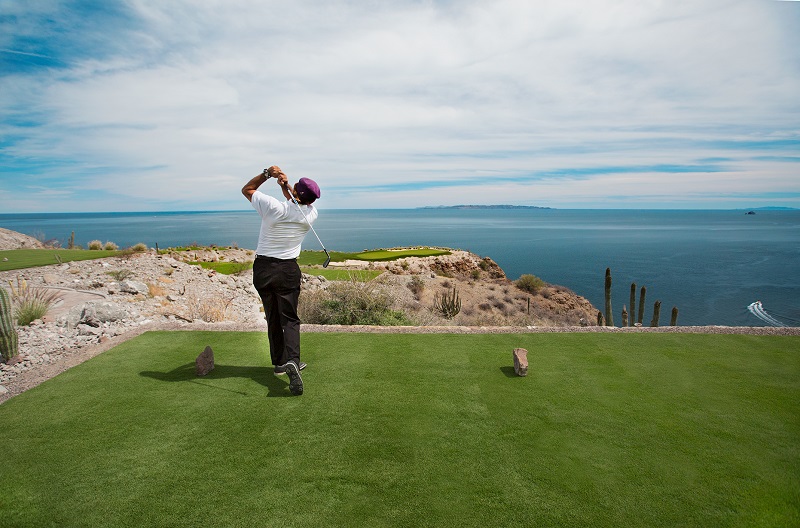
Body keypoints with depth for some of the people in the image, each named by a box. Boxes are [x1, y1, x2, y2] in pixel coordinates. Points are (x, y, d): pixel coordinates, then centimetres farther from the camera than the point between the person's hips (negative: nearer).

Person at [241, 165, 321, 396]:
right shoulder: (311, 214, -8)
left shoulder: (273, 206, -14)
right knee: (289, 318, 1)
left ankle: (279, 362, 23)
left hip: (263, 268, 0)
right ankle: (292, 360, -20)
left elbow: (246, 189, 4)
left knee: (272, 318, 13)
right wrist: (285, 184, 0)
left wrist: (266, 173, -4)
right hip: (288, 269, 0)